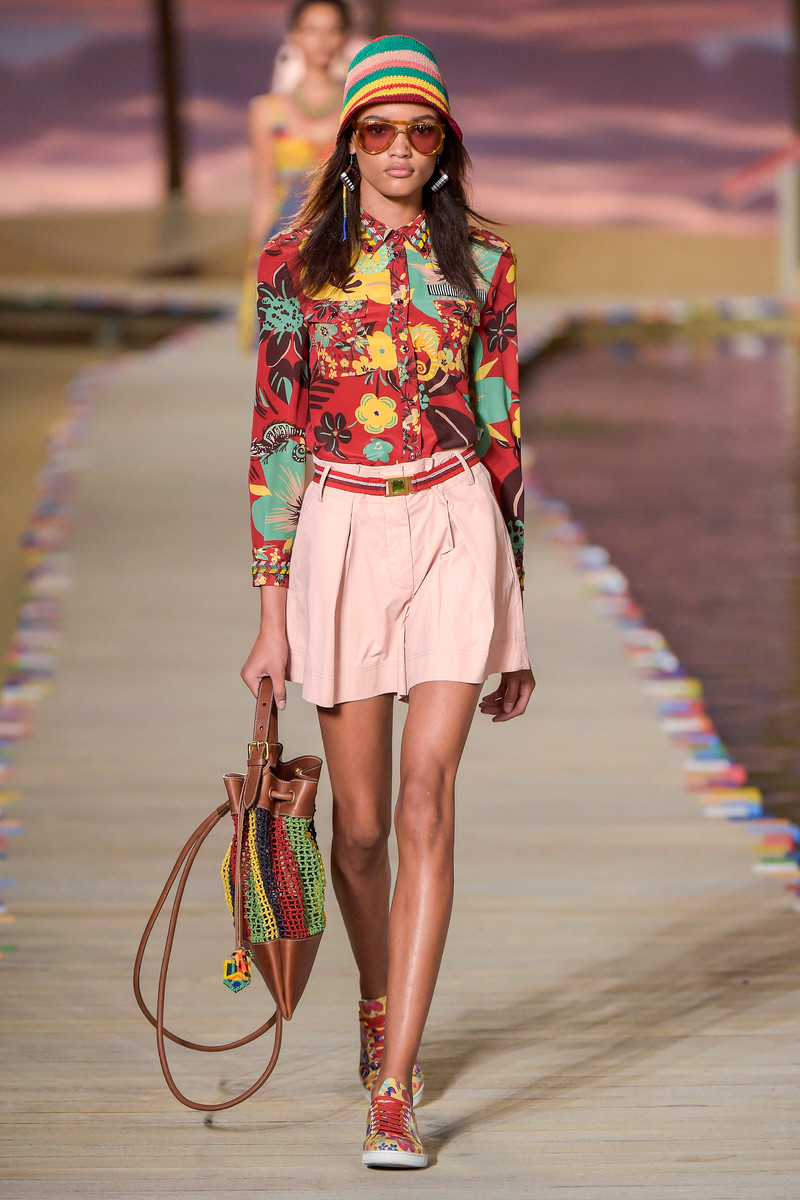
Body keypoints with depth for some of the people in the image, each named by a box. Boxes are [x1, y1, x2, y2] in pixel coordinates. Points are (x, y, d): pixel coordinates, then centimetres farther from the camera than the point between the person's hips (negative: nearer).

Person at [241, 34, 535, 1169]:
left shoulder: (480, 264, 5)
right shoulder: (295, 264, 3)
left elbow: (502, 436, 9)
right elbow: (276, 436, 3)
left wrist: (514, 617, 9)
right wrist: (272, 613, -1)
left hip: (456, 531, -1)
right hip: (341, 536, 1)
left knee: (426, 804, -14)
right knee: (361, 823, 7)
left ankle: (392, 1096, -15)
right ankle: (381, 1007, 37)